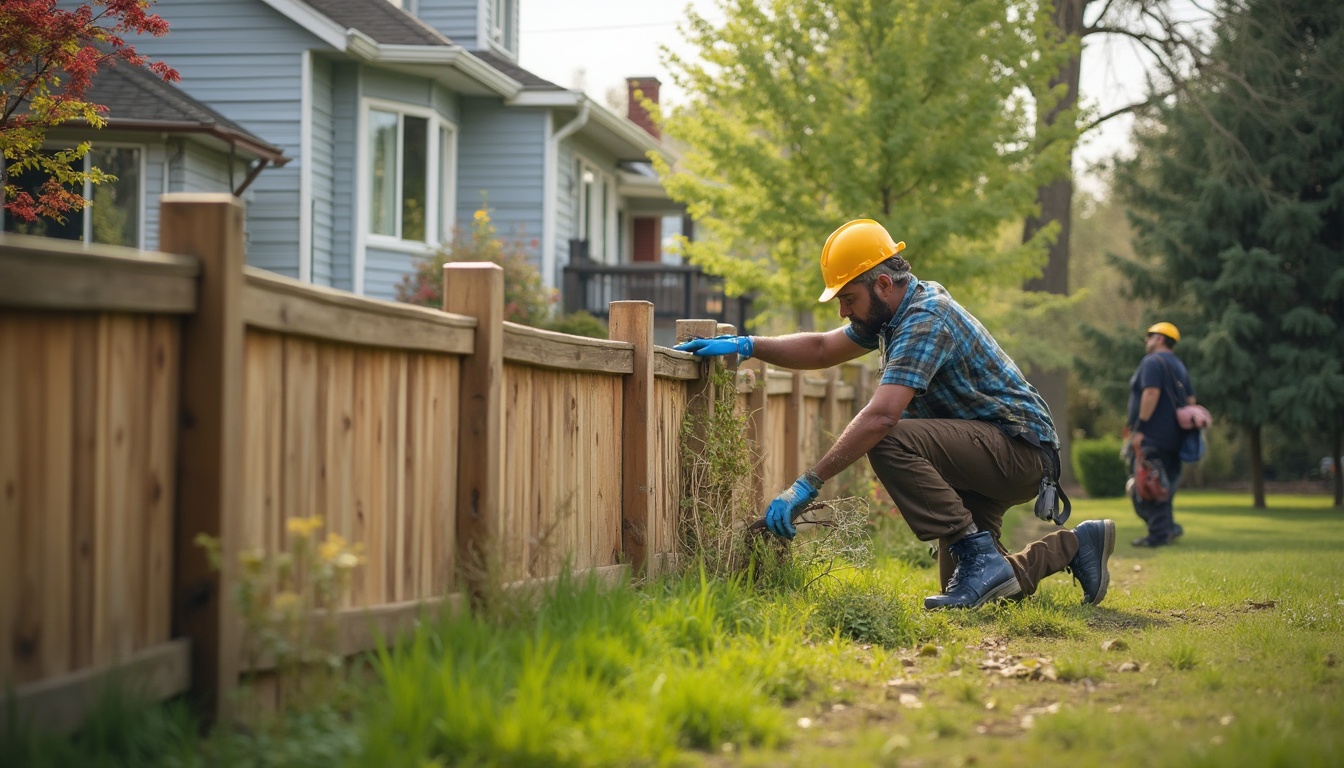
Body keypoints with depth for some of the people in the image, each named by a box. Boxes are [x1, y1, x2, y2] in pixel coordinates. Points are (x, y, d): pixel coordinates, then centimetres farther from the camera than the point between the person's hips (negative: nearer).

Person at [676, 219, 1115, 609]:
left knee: (891, 443, -31)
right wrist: (745, 346, 4)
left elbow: (881, 417, -33)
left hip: (1020, 448, -10)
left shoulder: (926, 319, -23)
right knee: (961, 588, 7)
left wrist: (807, 485, -34)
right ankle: (1074, 547, 22)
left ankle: (980, 557, -24)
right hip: (984, 461, 10)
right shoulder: (894, 313, 8)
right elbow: (822, 350, 18)